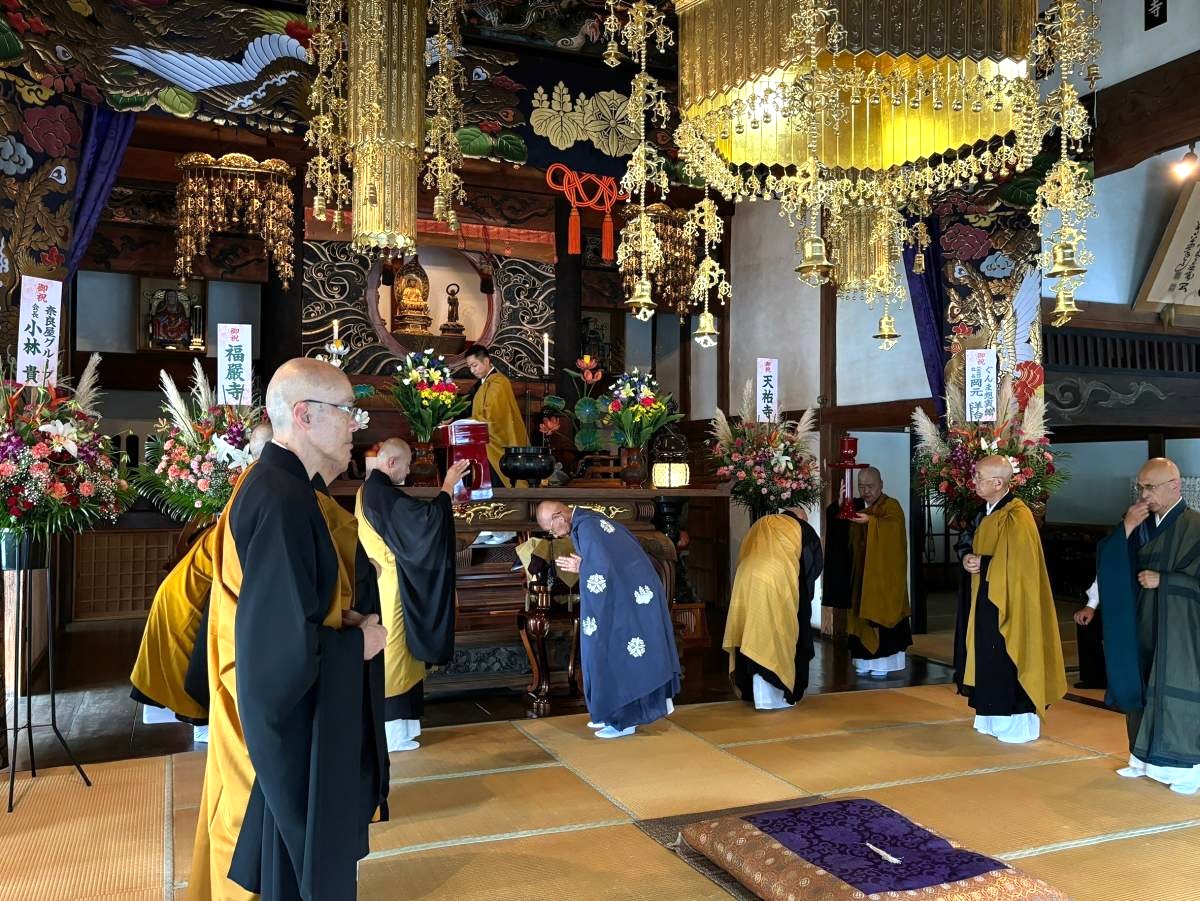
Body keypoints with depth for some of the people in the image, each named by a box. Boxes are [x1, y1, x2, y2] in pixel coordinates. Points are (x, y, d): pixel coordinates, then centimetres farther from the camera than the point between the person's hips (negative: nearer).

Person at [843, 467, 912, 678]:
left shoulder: (891, 506, -4)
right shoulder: (860, 509, 15)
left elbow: (893, 526, -24)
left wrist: (870, 521, -39)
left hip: (884, 575, -6)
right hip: (862, 574, 6)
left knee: (880, 613, -7)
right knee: (863, 615, 5)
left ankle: (882, 663, -1)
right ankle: (865, 663, 10)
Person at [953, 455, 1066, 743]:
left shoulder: (1017, 518, -19)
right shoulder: (990, 512, 10)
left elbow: (1018, 565, -22)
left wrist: (981, 564, -16)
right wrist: (971, 560, -1)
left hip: (1008, 604, -9)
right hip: (987, 600, 9)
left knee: (1008, 662, -2)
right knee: (990, 661, 13)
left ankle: (1019, 722, 10)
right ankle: (997, 717, 23)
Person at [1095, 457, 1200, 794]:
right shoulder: (1140, 524, 6)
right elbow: (1106, 561, -1)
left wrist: (1162, 580, -15)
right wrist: (1126, 528, -12)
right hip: (1141, 625, 6)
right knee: (1139, 689, 11)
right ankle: (1144, 757, 24)